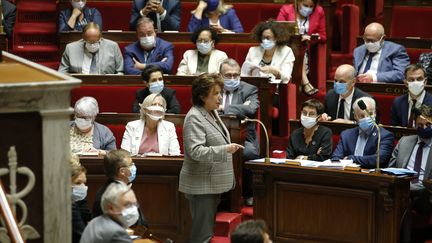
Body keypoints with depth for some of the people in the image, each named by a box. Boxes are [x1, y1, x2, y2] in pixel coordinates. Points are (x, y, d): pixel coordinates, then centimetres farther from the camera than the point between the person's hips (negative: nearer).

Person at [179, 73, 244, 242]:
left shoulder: (212, 113, 13)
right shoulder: (194, 118, -16)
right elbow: (196, 151, -25)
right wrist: (225, 150, -33)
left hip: (213, 184, 9)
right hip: (201, 186, -9)